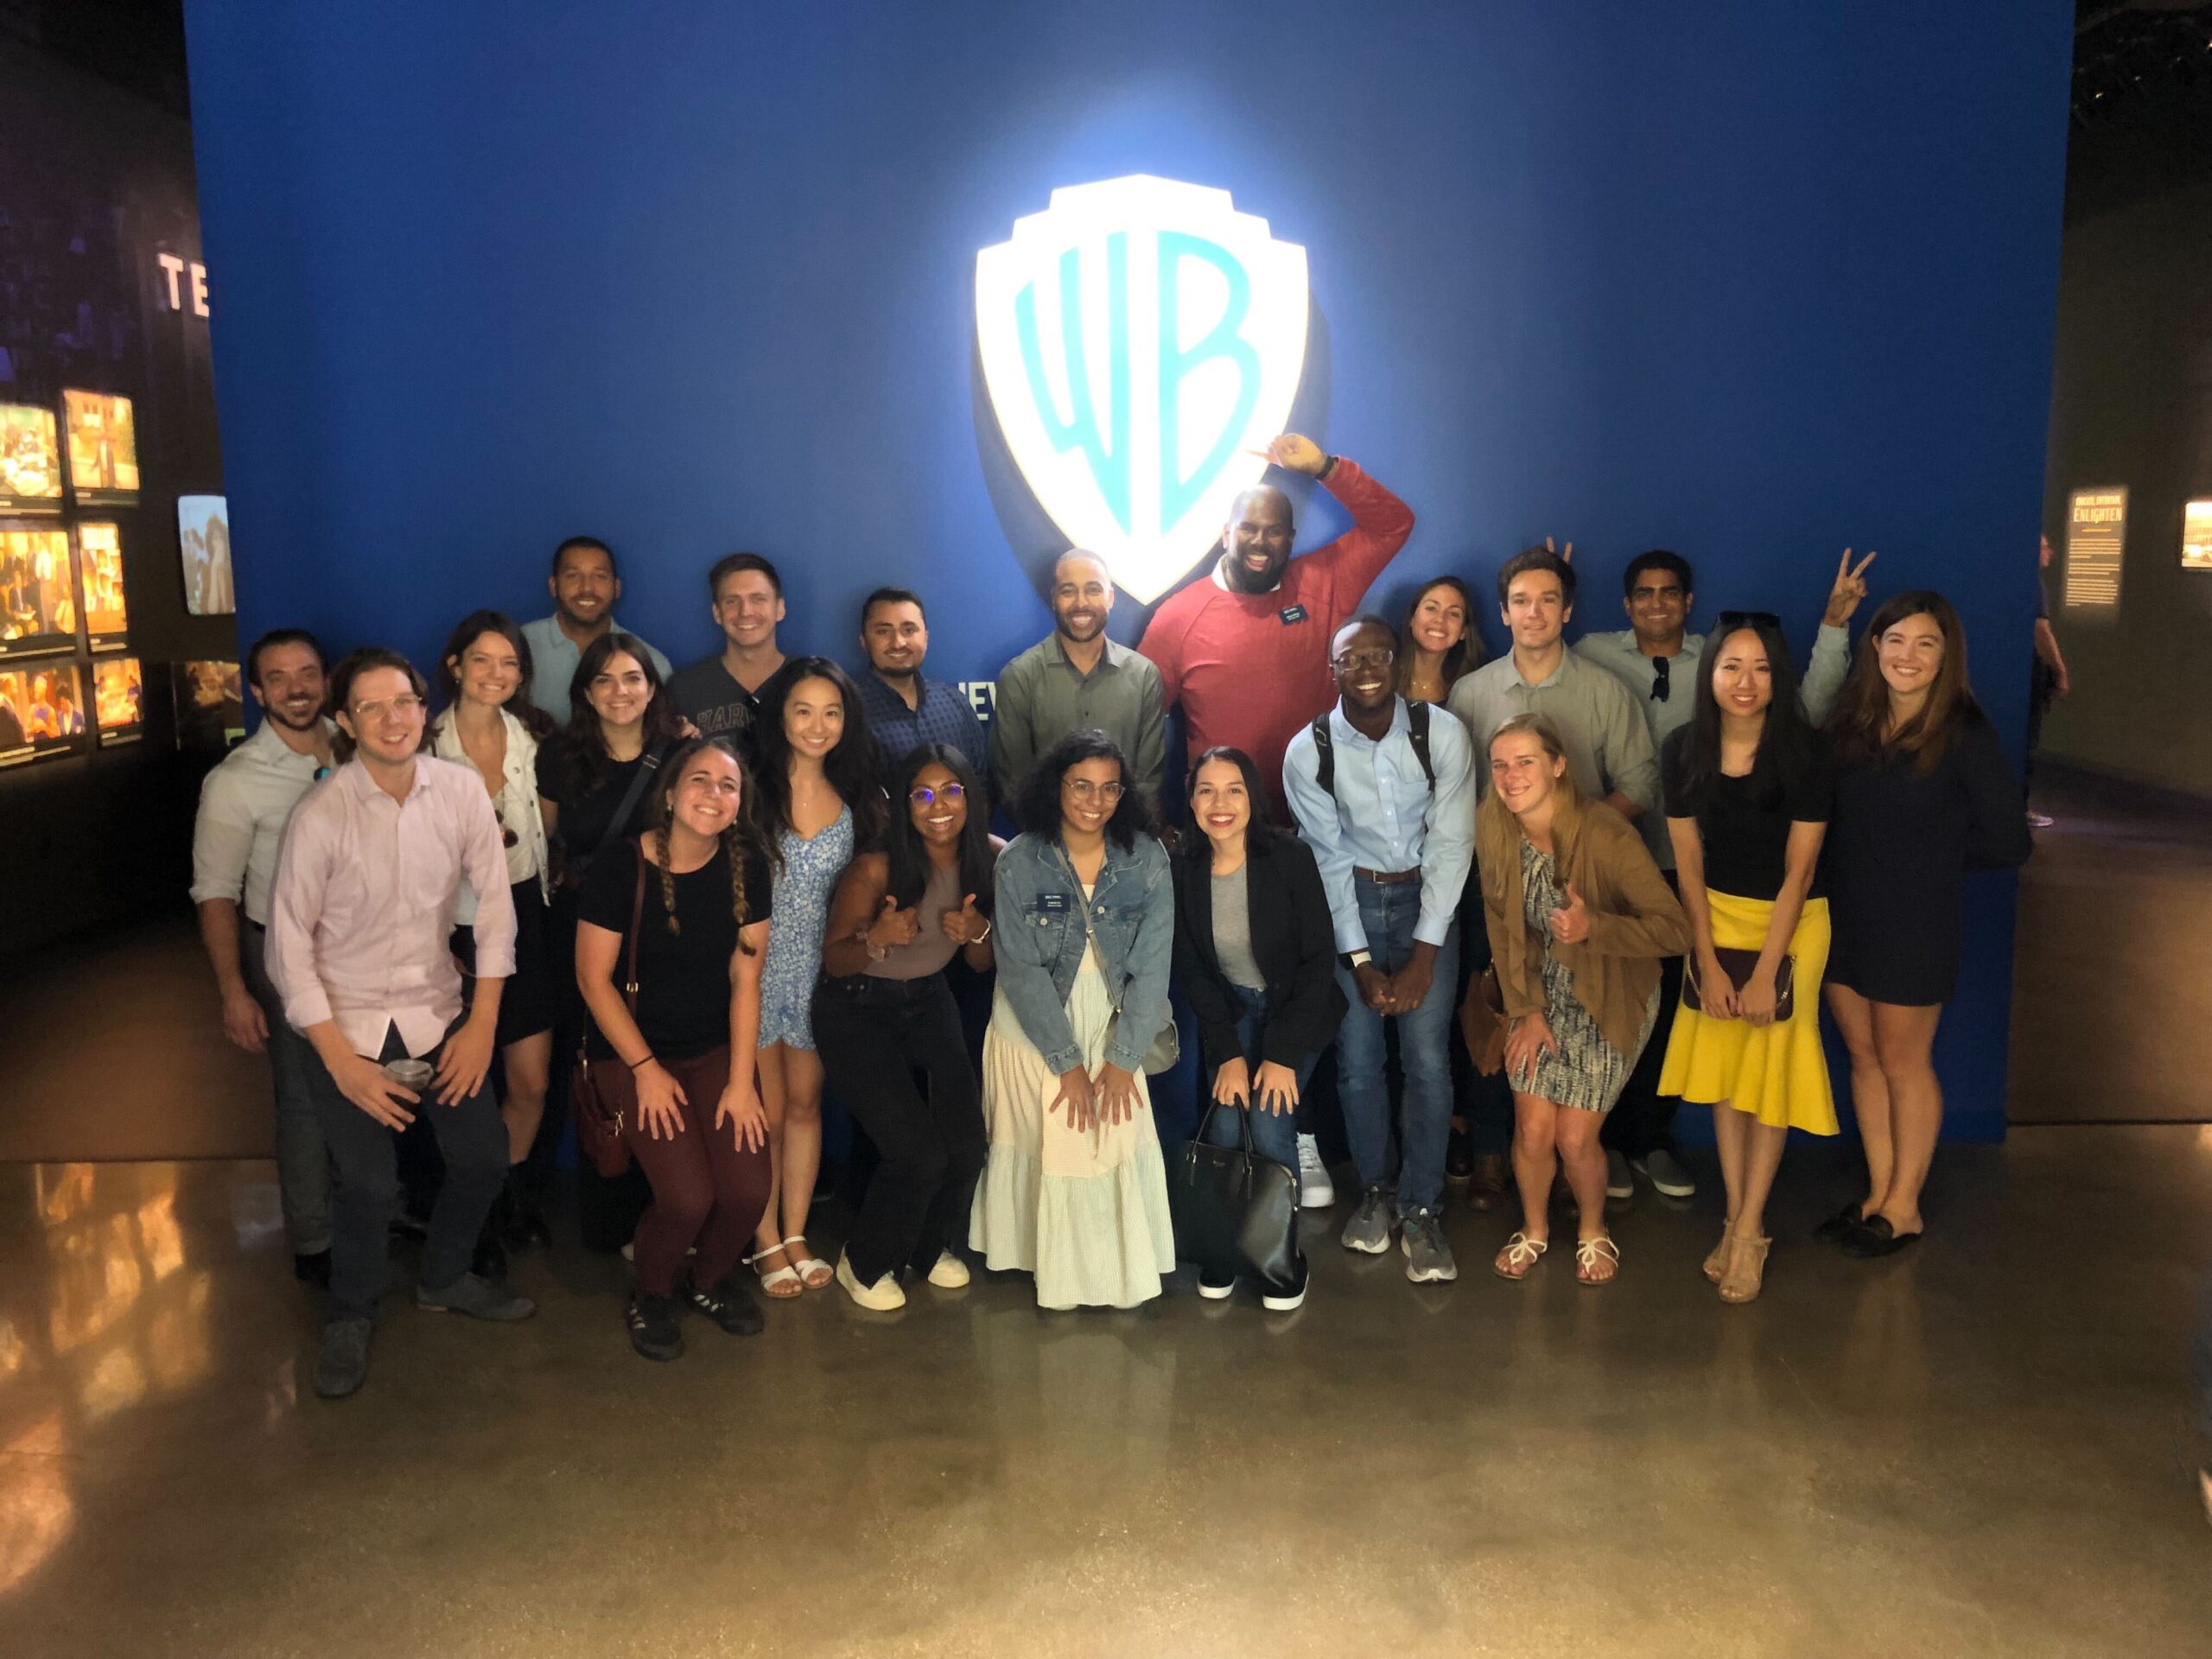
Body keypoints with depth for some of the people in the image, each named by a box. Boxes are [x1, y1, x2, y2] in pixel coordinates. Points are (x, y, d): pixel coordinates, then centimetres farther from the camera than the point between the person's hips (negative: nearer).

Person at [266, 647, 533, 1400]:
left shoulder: (461, 791, -9)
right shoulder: (319, 815, -17)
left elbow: (494, 903, -1)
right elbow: (289, 945, -12)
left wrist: (483, 1022, -2)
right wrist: (341, 1061, -13)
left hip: (438, 1013, 3)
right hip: (348, 1025, -3)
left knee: (484, 1158, 6)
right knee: (366, 1184, 0)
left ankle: (444, 1279, 37)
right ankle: (351, 1316, 30)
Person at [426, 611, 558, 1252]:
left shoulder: (534, 738, 1)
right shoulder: (427, 744, -10)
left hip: (523, 920, 3)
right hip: (454, 927, -3)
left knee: (532, 1083, 5)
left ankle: (511, 1188, 31)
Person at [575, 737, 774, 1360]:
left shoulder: (745, 867, -5)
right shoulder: (622, 866, -14)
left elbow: (745, 977, -2)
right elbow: (594, 976, -10)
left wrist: (741, 1080, -6)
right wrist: (646, 1068, -11)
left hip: (715, 1048, 3)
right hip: (632, 1052, -3)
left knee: (749, 1188, -14)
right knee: (688, 1196, -18)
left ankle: (709, 1279, 21)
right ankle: (652, 1296, 15)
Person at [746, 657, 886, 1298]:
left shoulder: (854, 800, 2)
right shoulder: (751, 787, -10)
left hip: (819, 971, 3)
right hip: (755, 967, -3)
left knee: (805, 1104, 13)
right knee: (766, 1112, 6)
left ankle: (796, 1236, 25)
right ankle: (767, 1243, 20)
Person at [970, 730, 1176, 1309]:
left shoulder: (1147, 859, -9)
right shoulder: (1018, 862, -12)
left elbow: (1151, 964, -9)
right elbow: (1022, 970, -13)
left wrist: (1123, 1058, -13)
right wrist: (1066, 1061, -15)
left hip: (1112, 1026, 1)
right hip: (1034, 1029, -1)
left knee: (1120, 1141, -3)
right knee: (1047, 1144, 1)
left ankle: (1119, 1270, 15)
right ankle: (1051, 1261, 21)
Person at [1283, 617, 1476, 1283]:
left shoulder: (1441, 734, -13)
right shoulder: (1308, 752, -10)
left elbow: (1450, 842, -11)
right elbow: (1328, 858, -7)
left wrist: (1423, 953, -14)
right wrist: (1360, 961, -10)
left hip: (1427, 897, 0)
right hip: (1347, 901, 1)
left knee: (1428, 1058, -7)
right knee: (1357, 1056, 0)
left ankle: (1422, 1210, 7)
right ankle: (1375, 1191, 21)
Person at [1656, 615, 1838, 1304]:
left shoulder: (1805, 753, -16)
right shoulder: (1683, 750, -8)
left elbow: (1798, 871, -14)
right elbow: (1689, 863, -4)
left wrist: (1766, 973, -15)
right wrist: (1708, 963, -7)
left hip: (1790, 925, -3)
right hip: (1716, 919, 3)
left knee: (1770, 1070, 3)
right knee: (1721, 1066, 8)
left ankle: (1750, 1229, 12)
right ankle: (1735, 1217, 19)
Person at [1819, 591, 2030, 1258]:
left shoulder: (1966, 735, -13)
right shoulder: (1849, 721, 0)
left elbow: (2008, 843, -9)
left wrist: (1936, 856, -2)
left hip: (1915, 925, -4)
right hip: (1844, 916, 4)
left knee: (1903, 1061, 9)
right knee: (1864, 1056, 13)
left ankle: (1903, 1208, 25)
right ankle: (1878, 1194, 27)